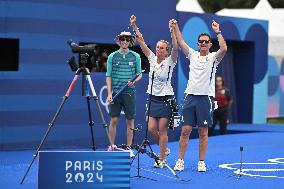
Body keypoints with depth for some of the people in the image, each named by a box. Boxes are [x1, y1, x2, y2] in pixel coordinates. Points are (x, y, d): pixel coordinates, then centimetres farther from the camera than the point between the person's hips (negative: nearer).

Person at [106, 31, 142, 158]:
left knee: (130, 121, 3)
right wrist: (109, 93, -5)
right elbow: (108, 76, 3)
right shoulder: (112, 57, 3)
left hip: (129, 93, 0)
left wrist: (134, 81, -11)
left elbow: (139, 74, 10)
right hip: (116, 93, 0)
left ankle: (129, 148, 10)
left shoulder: (135, 56, 4)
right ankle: (112, 146, 9)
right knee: (113, 120, 0)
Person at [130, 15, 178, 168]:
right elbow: (141, 41, 4)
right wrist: (134, 26, -3)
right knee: (151, 128, -1)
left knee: (162, 130, -4)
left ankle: (161, 159, 4)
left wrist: (173, 30, -34)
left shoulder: (170, 62, -5)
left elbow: (175, 48, -23)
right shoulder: (152, 59, 7)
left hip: (166, 99, -5)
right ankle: (164, 149, 23)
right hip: (152, 97, 5)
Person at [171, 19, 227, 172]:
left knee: (203, 132, 2)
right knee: (185, 130, 0)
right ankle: (180, 161, 5)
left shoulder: (213, 57, 1)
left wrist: (217, 32, -19)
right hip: (190, 96, 2)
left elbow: (224, 49, -17)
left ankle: (201, 162, 9)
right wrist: (175, 27, -2)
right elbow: (181, 42, 7)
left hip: (206, 98, -2)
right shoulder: (193, 55, 11)